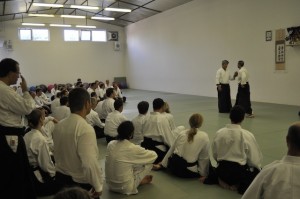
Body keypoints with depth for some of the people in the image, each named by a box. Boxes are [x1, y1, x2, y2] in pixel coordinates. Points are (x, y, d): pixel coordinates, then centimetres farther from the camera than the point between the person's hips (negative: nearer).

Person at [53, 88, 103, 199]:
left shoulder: (59, 126, -3)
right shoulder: (85, 129, -27)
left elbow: (57, 154, 8)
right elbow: (90, 163, -30)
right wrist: (98, 186, -16)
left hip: (61, 178, 7)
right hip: (80, 183, -7)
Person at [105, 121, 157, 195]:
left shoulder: (110, 144, -5)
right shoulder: (133, 148, -21)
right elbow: (154, 155, -6)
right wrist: (145, 152, 16)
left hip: (110, 184, 6)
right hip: (125, 187, -6)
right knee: (148, 163, 5)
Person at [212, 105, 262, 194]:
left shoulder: (219, 133, -7)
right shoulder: (247, 135, -16)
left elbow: (215, 154, 4)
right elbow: (255, 158, -6)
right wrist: (257, 168, 16)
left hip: (222, 170, 4)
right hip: (239, 171, -4)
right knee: (257, 170, 24)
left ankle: (223, 180, 8)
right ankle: (242, 185, -1)